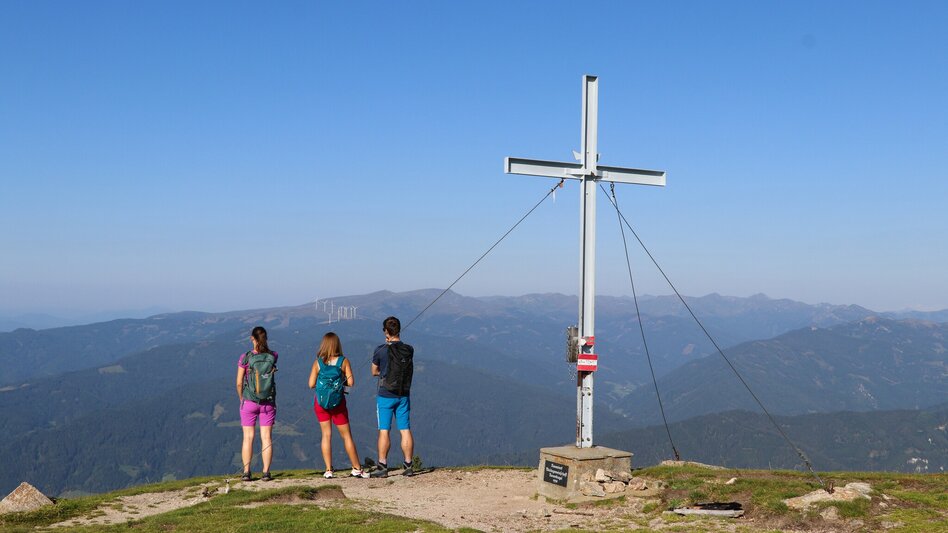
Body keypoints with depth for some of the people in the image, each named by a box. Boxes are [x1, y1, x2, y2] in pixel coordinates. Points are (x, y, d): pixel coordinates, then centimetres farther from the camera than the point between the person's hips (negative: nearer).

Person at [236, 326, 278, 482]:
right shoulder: (273, 356, -4)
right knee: (266, 438, 5)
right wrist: (262, 344, 16)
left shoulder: (245, 358, -10)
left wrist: (241, 398, 9)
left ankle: (246, 472, 5)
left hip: (249, 402, -1)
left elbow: (239, 383, -5)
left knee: (248, 438, 6)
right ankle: (266, 472, 2)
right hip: (268, 403, 2)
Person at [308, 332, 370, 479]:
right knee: (346, 435, 8)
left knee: (326, 435, 8)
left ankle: (328, 470, 5)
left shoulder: (318, 363, -5)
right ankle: (357, 469, 12)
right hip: (338, 402, -1)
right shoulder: (344, 361, -7)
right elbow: (351, 382, -11)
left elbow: (311, 384, -8)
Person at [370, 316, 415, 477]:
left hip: (386, 395, -3)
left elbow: (374, 371, 2)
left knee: (384, 431, 1)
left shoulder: (381, 351, -11)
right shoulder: (409, 350, -2)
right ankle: (408, 466, 9)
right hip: (404, 396, 4)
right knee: (405, 430, 7)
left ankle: (383, 467, 2)